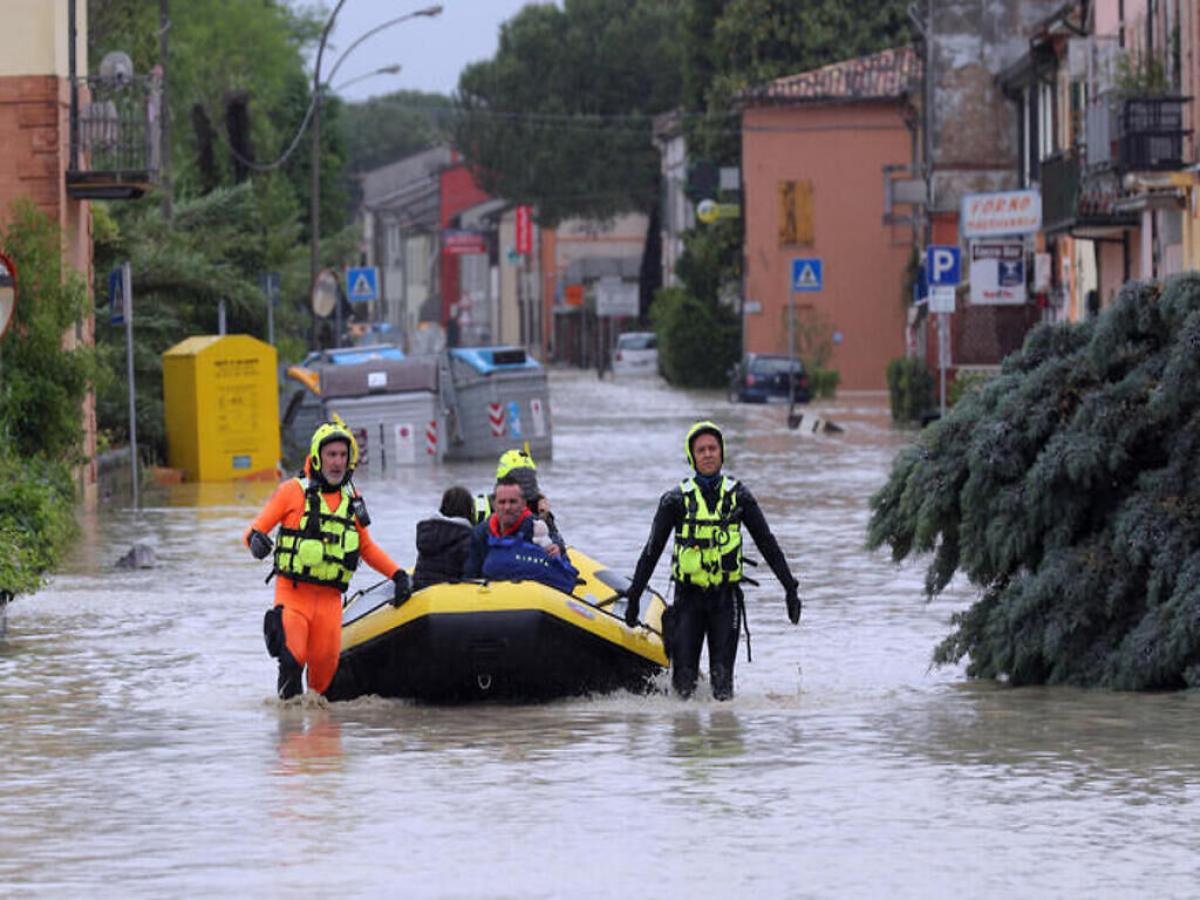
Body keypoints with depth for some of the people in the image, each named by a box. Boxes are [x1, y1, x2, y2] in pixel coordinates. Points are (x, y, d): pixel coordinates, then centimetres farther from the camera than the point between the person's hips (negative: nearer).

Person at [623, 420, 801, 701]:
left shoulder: (738, 496, 6)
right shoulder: (676, 500, 3)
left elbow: (767, 544, 10)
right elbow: (652, 551, 6)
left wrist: (790, 587, 6)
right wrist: (634, 596, 3)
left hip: (726, 596, 1)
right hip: (689, 594, -1)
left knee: (722, 676, -7)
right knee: (684, 676, -7)